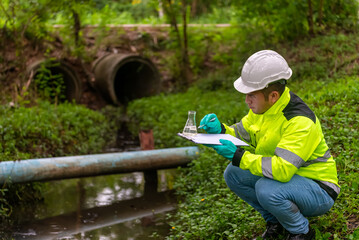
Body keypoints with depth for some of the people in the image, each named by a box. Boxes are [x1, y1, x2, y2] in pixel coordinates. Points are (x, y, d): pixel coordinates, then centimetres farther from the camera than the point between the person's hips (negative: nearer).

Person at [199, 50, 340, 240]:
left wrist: (238, 156, -37)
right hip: (284, 175, 8)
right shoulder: (263, 107, -5)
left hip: (319, 191, -8)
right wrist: (221, 130, -15)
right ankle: (275, 222, 10)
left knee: (267, 189, -34)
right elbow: (242, 135, 6)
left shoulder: (300, 121, -30)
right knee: (233, 174, -7)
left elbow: (282, 170, -38)